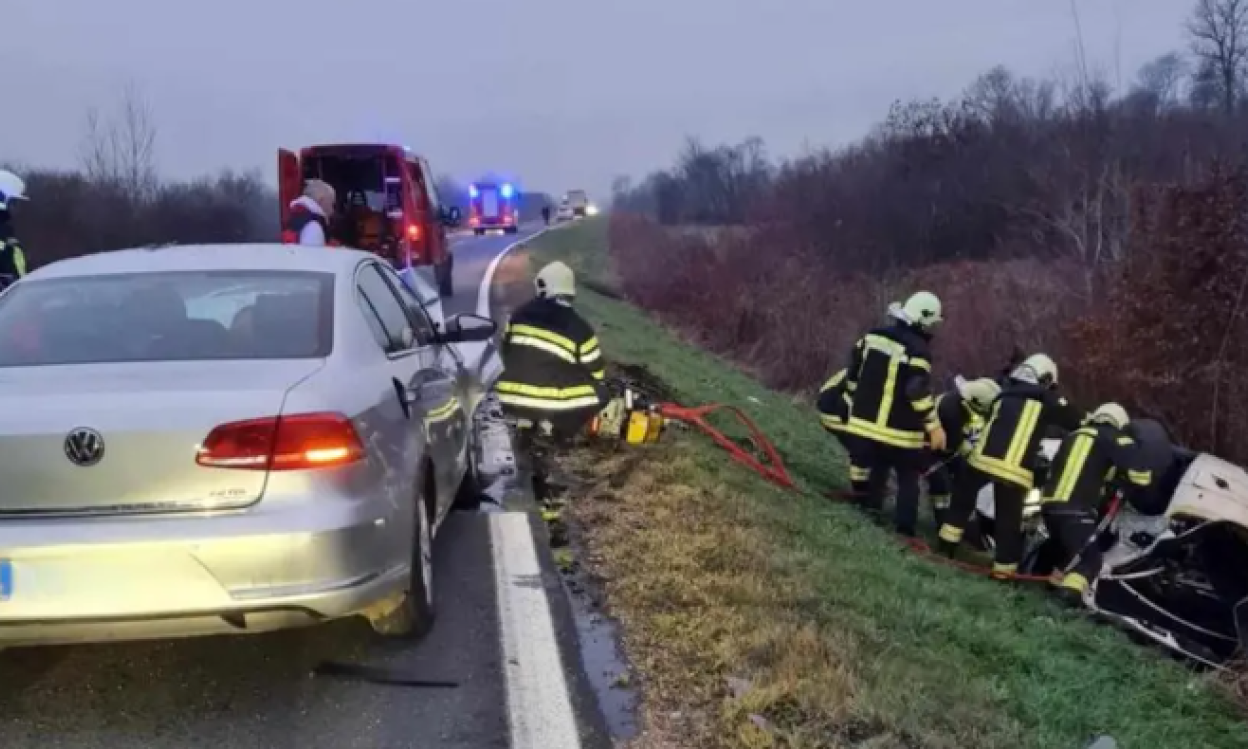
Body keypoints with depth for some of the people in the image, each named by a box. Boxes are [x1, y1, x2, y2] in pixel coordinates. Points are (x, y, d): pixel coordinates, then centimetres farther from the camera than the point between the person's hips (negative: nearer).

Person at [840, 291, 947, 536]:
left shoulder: (874, 335, 6)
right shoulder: (917, 350, -15)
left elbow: (854, 370, 12)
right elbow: (918, 393, -21)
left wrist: (857, 402, 24)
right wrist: (935, 427, -13)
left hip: (864, 421, 6)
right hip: (897, 429, -6)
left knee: (874, 471, 20)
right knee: (908, 478, 8)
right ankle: (904, 529, 4)